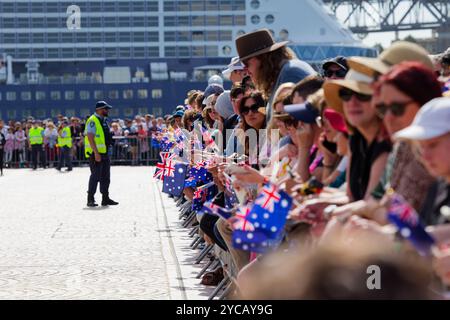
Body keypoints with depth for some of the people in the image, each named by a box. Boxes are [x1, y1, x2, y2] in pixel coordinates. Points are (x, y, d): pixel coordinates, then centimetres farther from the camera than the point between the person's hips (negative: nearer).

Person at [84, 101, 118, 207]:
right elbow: (90, 138, -20)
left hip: (104, 153, 9)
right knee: (95, 176, -8)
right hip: (96, 154, -9)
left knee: (105, 177, 11)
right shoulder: (92, 121, -14)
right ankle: (90, 199, -3)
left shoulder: (103, 121, 16)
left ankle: (105, 198, 17)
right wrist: (96, 153, -25)